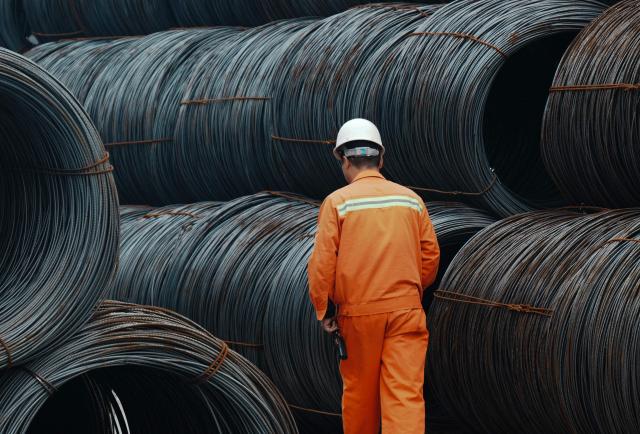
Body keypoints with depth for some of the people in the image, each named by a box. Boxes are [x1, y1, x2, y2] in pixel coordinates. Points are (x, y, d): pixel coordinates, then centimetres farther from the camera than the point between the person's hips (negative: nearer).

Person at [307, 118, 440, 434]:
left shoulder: (337, 202, -3)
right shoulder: (411, 200, 6)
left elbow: (322, 262, -8)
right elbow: (430, 256, 8)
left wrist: (323, 311, 3)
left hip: (358, 313, -1)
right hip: (406, 311, 1)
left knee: (359, 390, 16)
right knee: (406, 393, -5)